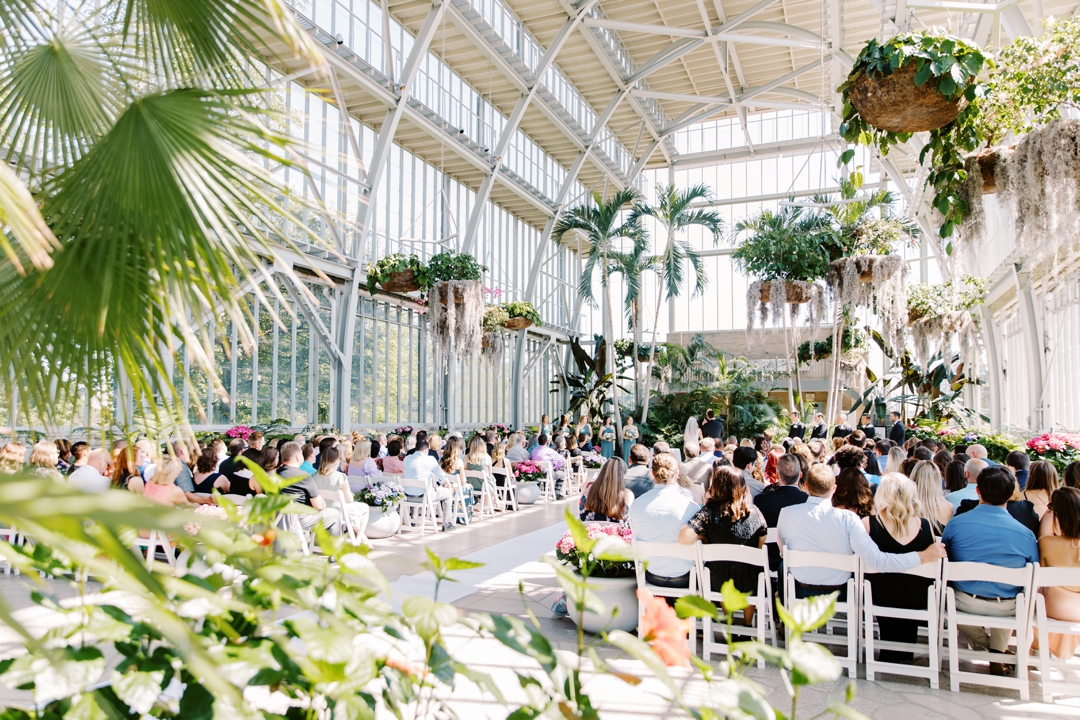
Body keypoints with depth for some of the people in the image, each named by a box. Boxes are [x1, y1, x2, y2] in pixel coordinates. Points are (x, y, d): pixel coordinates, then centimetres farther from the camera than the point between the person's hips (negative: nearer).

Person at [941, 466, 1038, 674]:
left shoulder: (955, 524, -15)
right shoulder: (1025, 534, -16)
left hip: (965, 602, -1)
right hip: (1006, 608, 1)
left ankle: (983, 647, 30)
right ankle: (998, 655, 31)